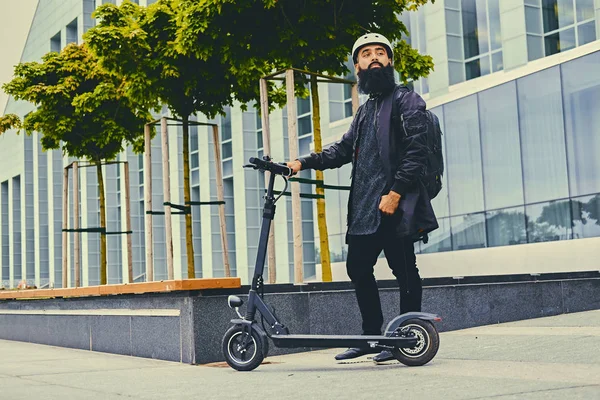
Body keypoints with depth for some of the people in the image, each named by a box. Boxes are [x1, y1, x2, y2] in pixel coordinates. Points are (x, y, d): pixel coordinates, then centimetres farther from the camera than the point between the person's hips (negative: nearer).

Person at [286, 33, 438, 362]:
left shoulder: (406, 101, -1)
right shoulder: (365, 111, 24)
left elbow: (416, 151, -11)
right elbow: (343, 149, 21)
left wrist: (395, 193, -20)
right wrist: (303, 163, 8)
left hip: (395, 207, -8)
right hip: (364, 209, 8)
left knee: (404, 271, -3)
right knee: (358, 267, 9)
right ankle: (371, 336, 20)